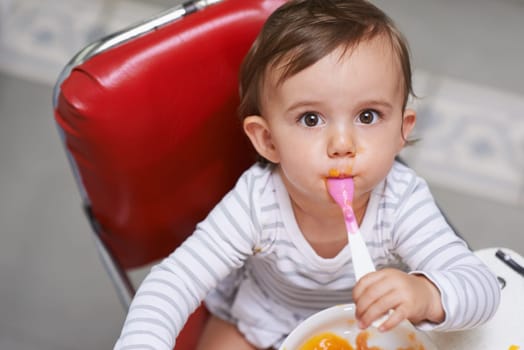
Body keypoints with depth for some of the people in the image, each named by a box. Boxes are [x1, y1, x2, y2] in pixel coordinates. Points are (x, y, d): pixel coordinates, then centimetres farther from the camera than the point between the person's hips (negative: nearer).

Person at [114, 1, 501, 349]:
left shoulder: (403, 202, -34)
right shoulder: (256, 204, -36)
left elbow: (484, 289, -37)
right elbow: (170, 285, -34)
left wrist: (424, 296, -60)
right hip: (258, 318, -1)